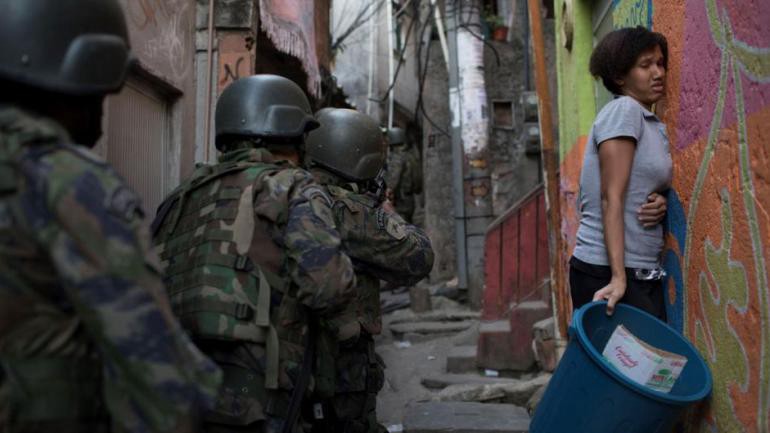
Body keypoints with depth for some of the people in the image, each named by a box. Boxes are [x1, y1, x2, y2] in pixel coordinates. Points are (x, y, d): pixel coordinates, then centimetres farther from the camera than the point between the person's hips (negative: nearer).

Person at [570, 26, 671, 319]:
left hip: (644, 276, 8)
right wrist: (618, 277, -23)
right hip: (607, 272, -8)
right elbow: (611, 198, -16)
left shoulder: (655, 126, 17)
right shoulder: (624, 110, -8)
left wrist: (660, 204, -1)